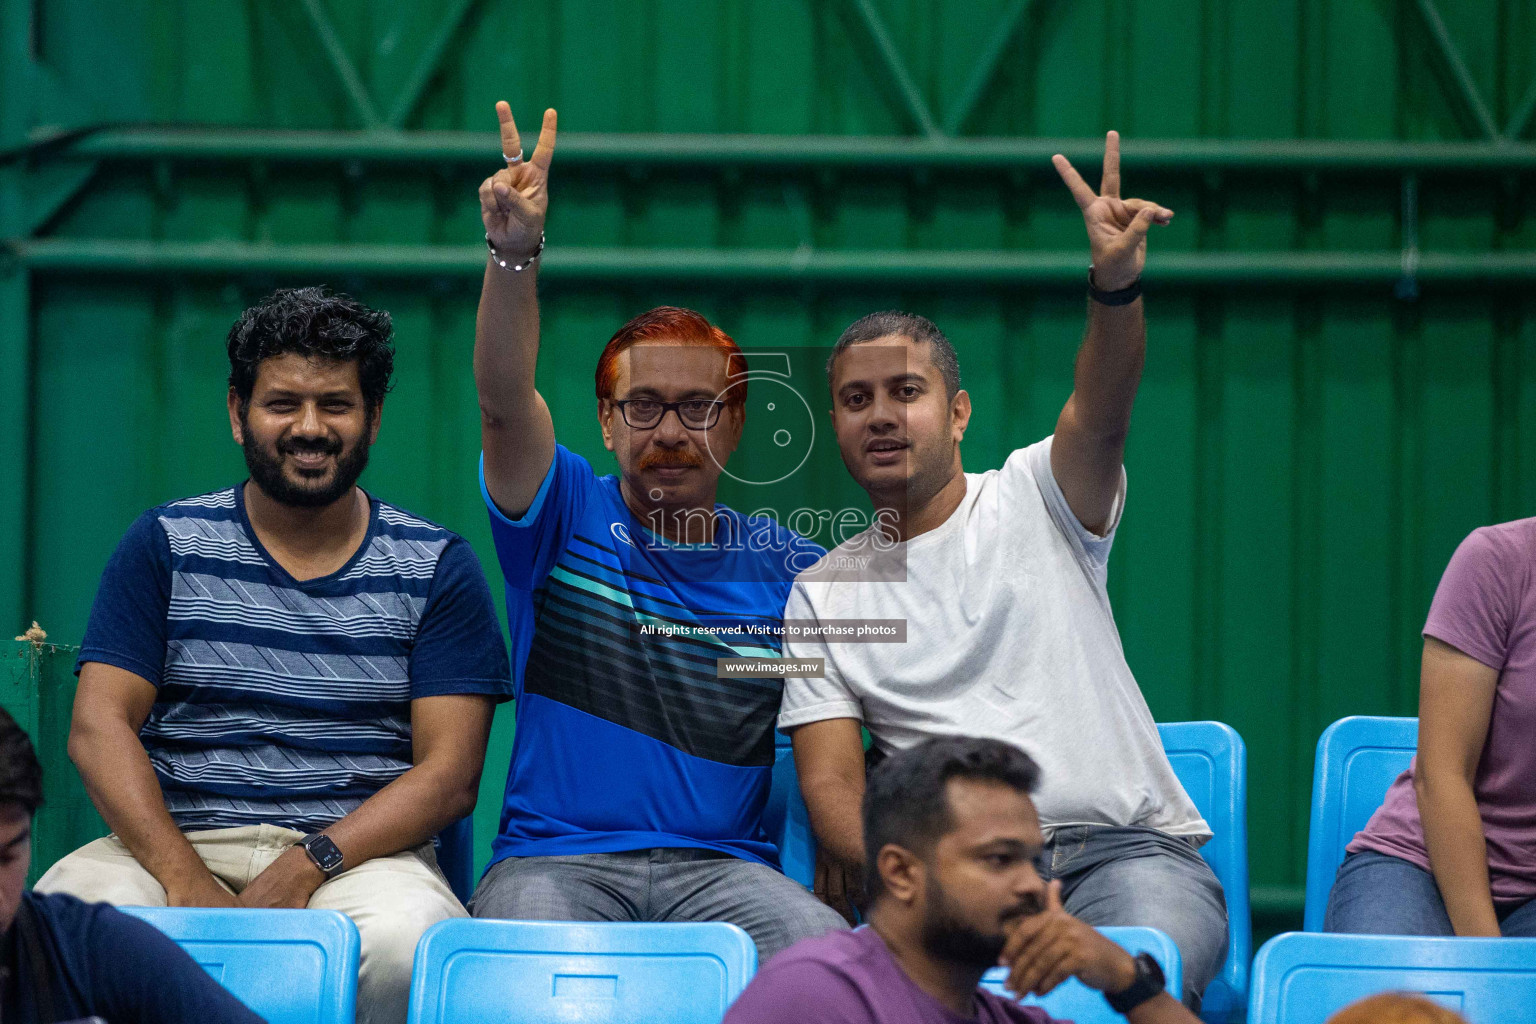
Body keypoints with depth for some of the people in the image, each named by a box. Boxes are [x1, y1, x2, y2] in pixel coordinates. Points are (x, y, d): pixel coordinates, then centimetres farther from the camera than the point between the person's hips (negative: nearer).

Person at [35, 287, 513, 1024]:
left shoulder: (434, 567, 9)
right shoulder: (165, 544, 11)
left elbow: (450, 771, 1)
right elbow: (99, 726, 1)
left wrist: (307, 866, -16)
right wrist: (186, 882, -17)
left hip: (360, 853, 0)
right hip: (176, 843, 1)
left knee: (407, 940, -36)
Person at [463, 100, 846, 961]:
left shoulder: (793, 569, 12)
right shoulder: (568, 517, 8)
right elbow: (505, 399, -11)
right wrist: (514, 251, -28)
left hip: (722, 866, 1)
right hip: (555, 859, -1)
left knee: (828, 948, -32)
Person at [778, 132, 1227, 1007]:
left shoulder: (1033, 497, 12)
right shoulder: (825, 595, 16)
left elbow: (1100, 411, -11)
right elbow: (831, 786, 7)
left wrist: (1117, 282, -33)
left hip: (1128, 845, -1)